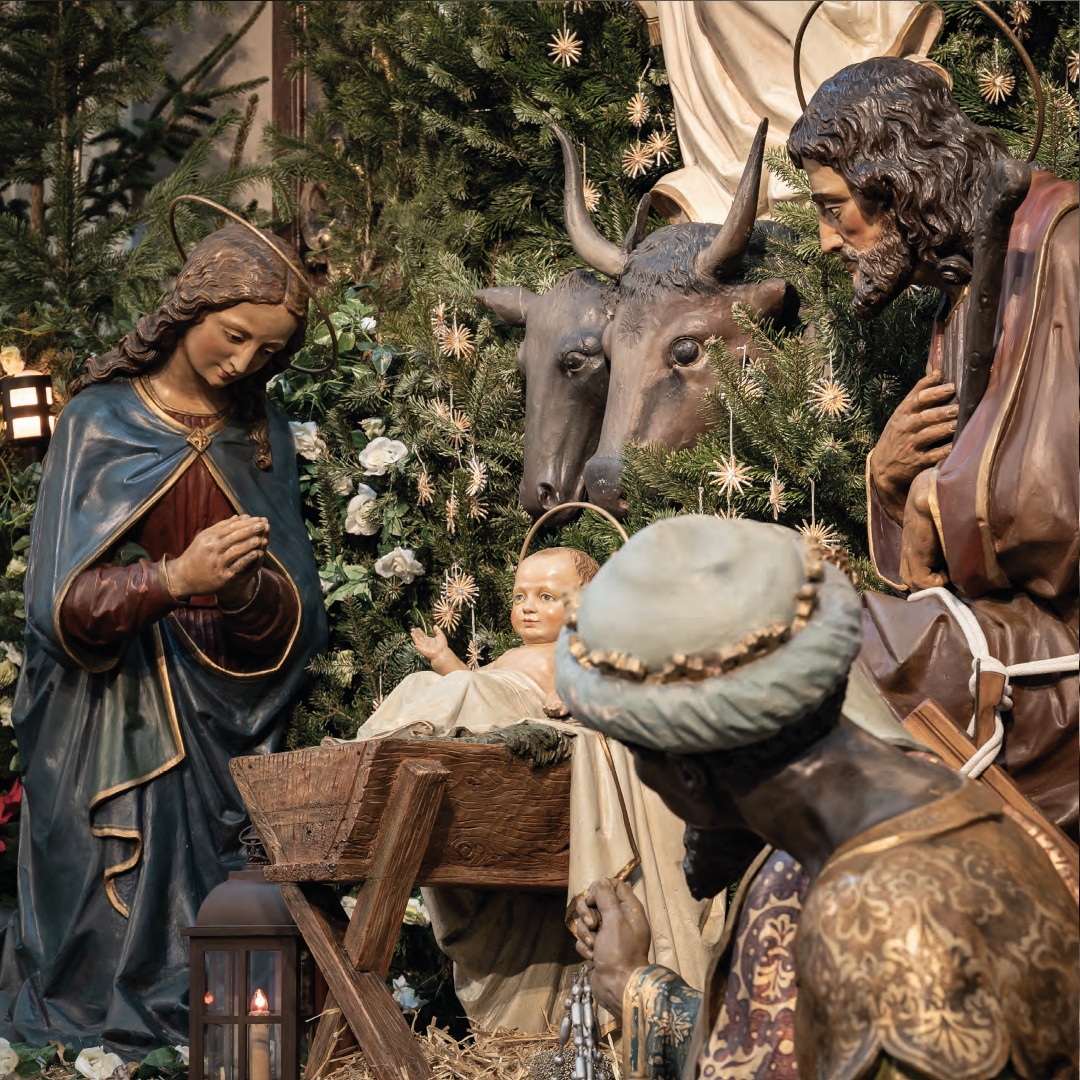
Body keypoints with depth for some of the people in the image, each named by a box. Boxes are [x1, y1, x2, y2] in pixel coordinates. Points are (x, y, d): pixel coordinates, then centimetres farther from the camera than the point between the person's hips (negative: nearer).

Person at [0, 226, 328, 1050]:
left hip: (222, 723, 3)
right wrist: (175, 580, -27)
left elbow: (297, 616, 4)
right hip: (112, 723, -3)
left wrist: (251, 593, -18)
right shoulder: (101, 422, -4)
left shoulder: (261, 435, 8)